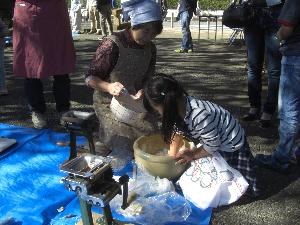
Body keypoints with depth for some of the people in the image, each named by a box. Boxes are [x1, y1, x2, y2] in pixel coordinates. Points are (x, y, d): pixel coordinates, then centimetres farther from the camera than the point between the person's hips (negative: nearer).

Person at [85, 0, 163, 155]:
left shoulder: (150, 48, -3)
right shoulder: (112, 44, -21)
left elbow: (148, 79, 5)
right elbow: (90, 78, -16)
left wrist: (142, 92, -18)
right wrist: (109, 87, -37)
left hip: (133, 102, 6)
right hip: (109, 103, -5)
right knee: (125, 141, -20)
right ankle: (105, 143, 14)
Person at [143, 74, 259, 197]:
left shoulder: (199, 116, -39)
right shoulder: (180, 105, -13)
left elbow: (213, 145, -28)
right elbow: (177, 131, 0)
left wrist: (193, 155, -18)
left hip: (230, 146, -8)